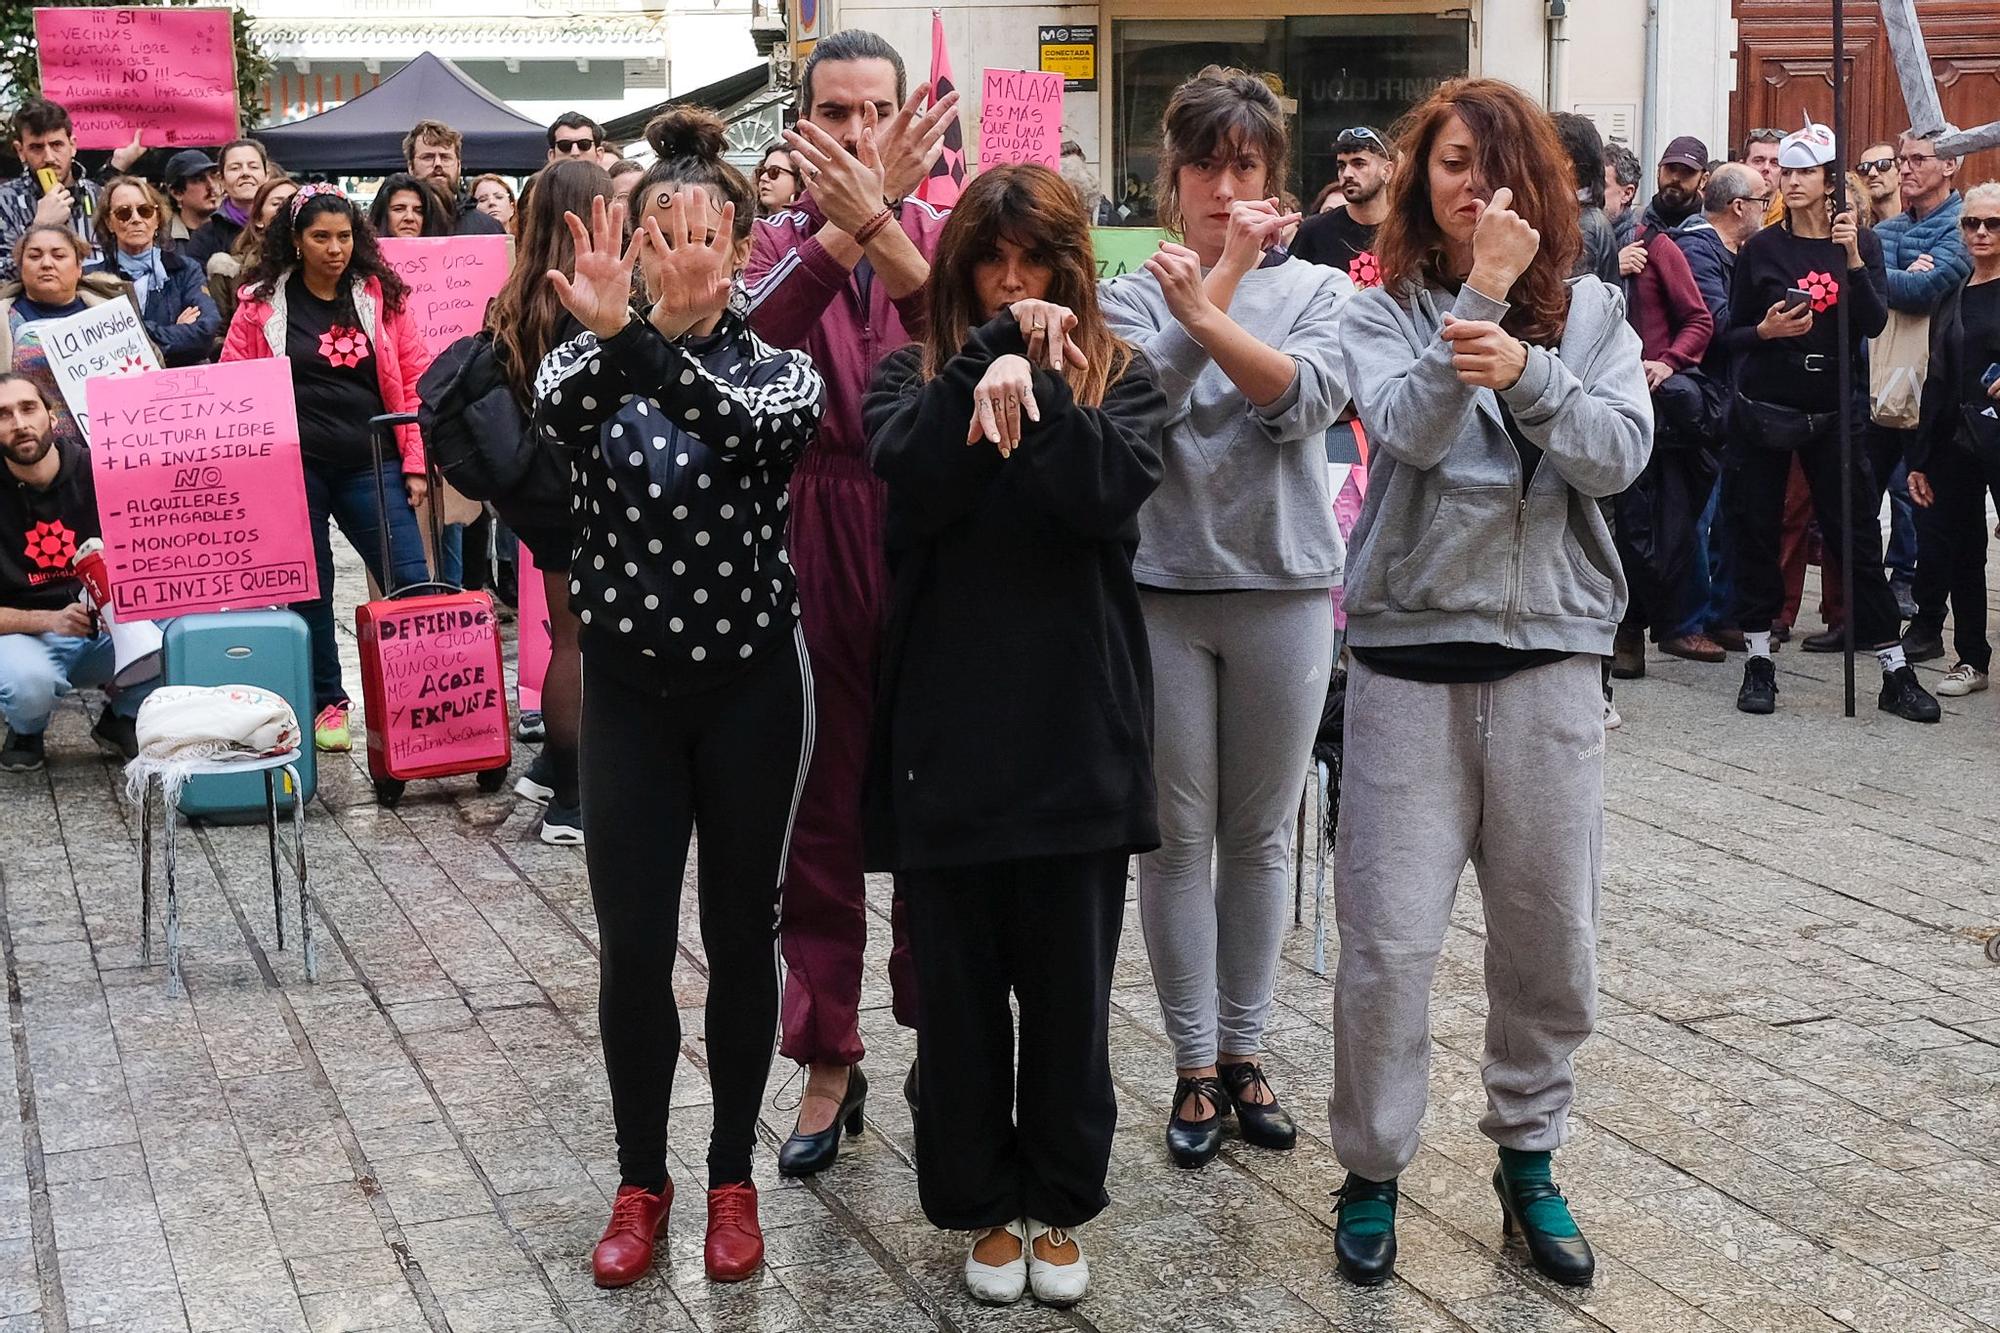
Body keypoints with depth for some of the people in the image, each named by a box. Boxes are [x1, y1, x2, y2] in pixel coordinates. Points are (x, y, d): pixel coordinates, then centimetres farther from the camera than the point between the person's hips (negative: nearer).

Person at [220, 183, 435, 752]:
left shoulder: (382, 295, 5)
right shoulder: (262, 303, 3)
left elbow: (415, 379, 5)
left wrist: (416, 461, -1)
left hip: (371, 465, 0)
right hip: (293, 469, 0)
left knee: (411, 586, -5)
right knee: (309, 590, 8)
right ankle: (327, 702, 21)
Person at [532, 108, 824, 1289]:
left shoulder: (779, 369, -2)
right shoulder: (590, 363, 0)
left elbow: (745, 430, -27)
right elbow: (559, 417, -26)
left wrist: (651, 345, -45)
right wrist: (609, 333, -48)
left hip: (753, 684, 0)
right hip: (630, 688, 1)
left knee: (740, 935, 8)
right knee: (633, 946, 1)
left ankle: (734, 1179, 24)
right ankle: (641, 1183, 21)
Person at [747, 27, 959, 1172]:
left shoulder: (944, 233, 3)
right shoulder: (779, 243, 3)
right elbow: (749, 337, -21)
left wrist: (883, 221, -32)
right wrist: (853, 213, -30)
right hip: (813, 548, 0)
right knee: (821, 810, 7)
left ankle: (939, 1029, 26)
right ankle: (830, 1058, 18)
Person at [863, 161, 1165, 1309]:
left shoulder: (1122, 378, 6)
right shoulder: (916, 375, 7)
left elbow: (1112, 495, -14)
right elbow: (914, 483, -15)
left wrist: (1030, 383, -21)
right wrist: (992, 354, -17)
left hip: (1077, 728, 0)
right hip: (949, 729, 0)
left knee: (1071, 985, 9)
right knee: (960, 985, 9)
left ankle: (1060, 1206, 26)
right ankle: (985, 1205, 26)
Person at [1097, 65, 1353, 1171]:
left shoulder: (1315, 289, 5)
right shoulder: (1132, 293, 3)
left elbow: (1307, 397, -14)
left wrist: (1206, 310, -23)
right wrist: (1224, 276, -14)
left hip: (1280, 586, 1)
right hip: (1157, 587, -1)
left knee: (1261, 834, 10)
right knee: (1178, 835, 4)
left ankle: (1244, 1049, 24)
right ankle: (1195, 1066, 15)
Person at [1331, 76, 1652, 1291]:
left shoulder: (1592, 310, 7)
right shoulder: (1386, 312, 1)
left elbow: (1620, 455, -7)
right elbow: (1409, 429, -17)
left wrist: (1524, 370, -22)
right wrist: (1482, 289, -20)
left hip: (1551, 656, 2)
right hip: (1410, 655, -2)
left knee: (1551, 938, 9)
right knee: (1390, 941, -2)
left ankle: (1530, 1157, 27)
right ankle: (1373, 1170, 16)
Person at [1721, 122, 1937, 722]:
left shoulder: (1862, 243, 3)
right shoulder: (1761, 249, 1)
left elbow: (1875, 323, -9)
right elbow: (1732, 331, 2)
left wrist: (1852, 258, -20)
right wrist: (1766, 331, -18)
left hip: (1833, 412, 0)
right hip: (1764, 408, 0)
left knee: (1858, 536, 0)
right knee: (1756, 533, 2)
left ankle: (1896, 672, 5)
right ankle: (1758, 661, 14)